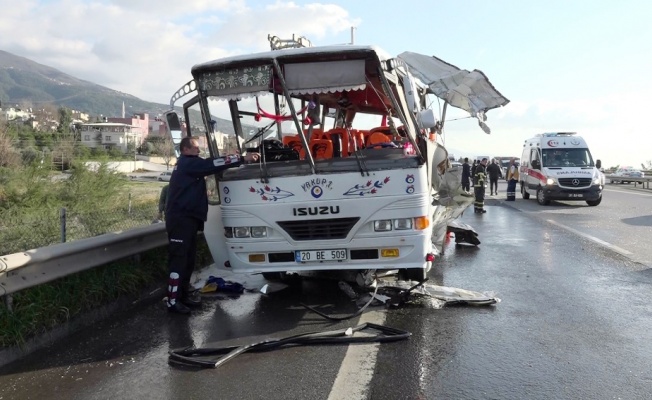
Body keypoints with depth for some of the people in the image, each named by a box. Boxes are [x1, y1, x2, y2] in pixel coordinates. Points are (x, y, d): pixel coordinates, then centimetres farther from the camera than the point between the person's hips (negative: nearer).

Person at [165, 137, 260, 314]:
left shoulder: (188, 165, 23)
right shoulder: (188, 163, -11)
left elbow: (209, 167, 19)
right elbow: (213, 164, -19)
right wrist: (243, 159, -20)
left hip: (187, 218, 11)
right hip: (180, 218, -11)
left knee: (188, 259, 14)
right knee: (178, 260, -9)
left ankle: (184, 295, 22)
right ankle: (173, 301, -6)